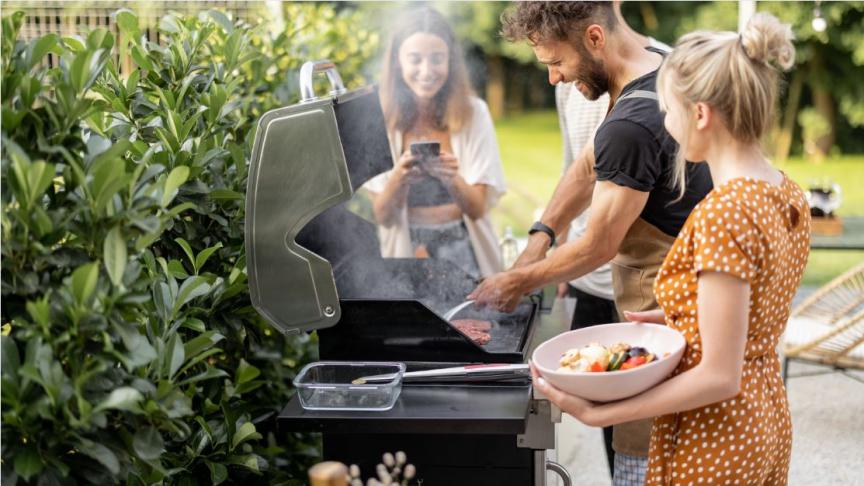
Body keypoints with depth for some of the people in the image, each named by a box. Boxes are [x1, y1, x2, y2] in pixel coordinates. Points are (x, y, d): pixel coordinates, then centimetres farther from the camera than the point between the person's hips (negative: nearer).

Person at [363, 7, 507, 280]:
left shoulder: (473, 112, -3)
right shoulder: (382, 116, -3)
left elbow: (477, 209, -3)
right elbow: (382, 216, -1)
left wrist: (452, 179, -23)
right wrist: (399, 177, -21)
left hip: (463, 250, 0)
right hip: (405, 250, 0)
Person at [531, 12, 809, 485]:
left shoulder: (721, 213, -26)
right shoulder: (790, 196, 0)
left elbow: (719, 376, -25)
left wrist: (597, 414, -23)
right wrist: (673, 317, 11)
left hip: (712, 441, -9)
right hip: (769, 420, 9)